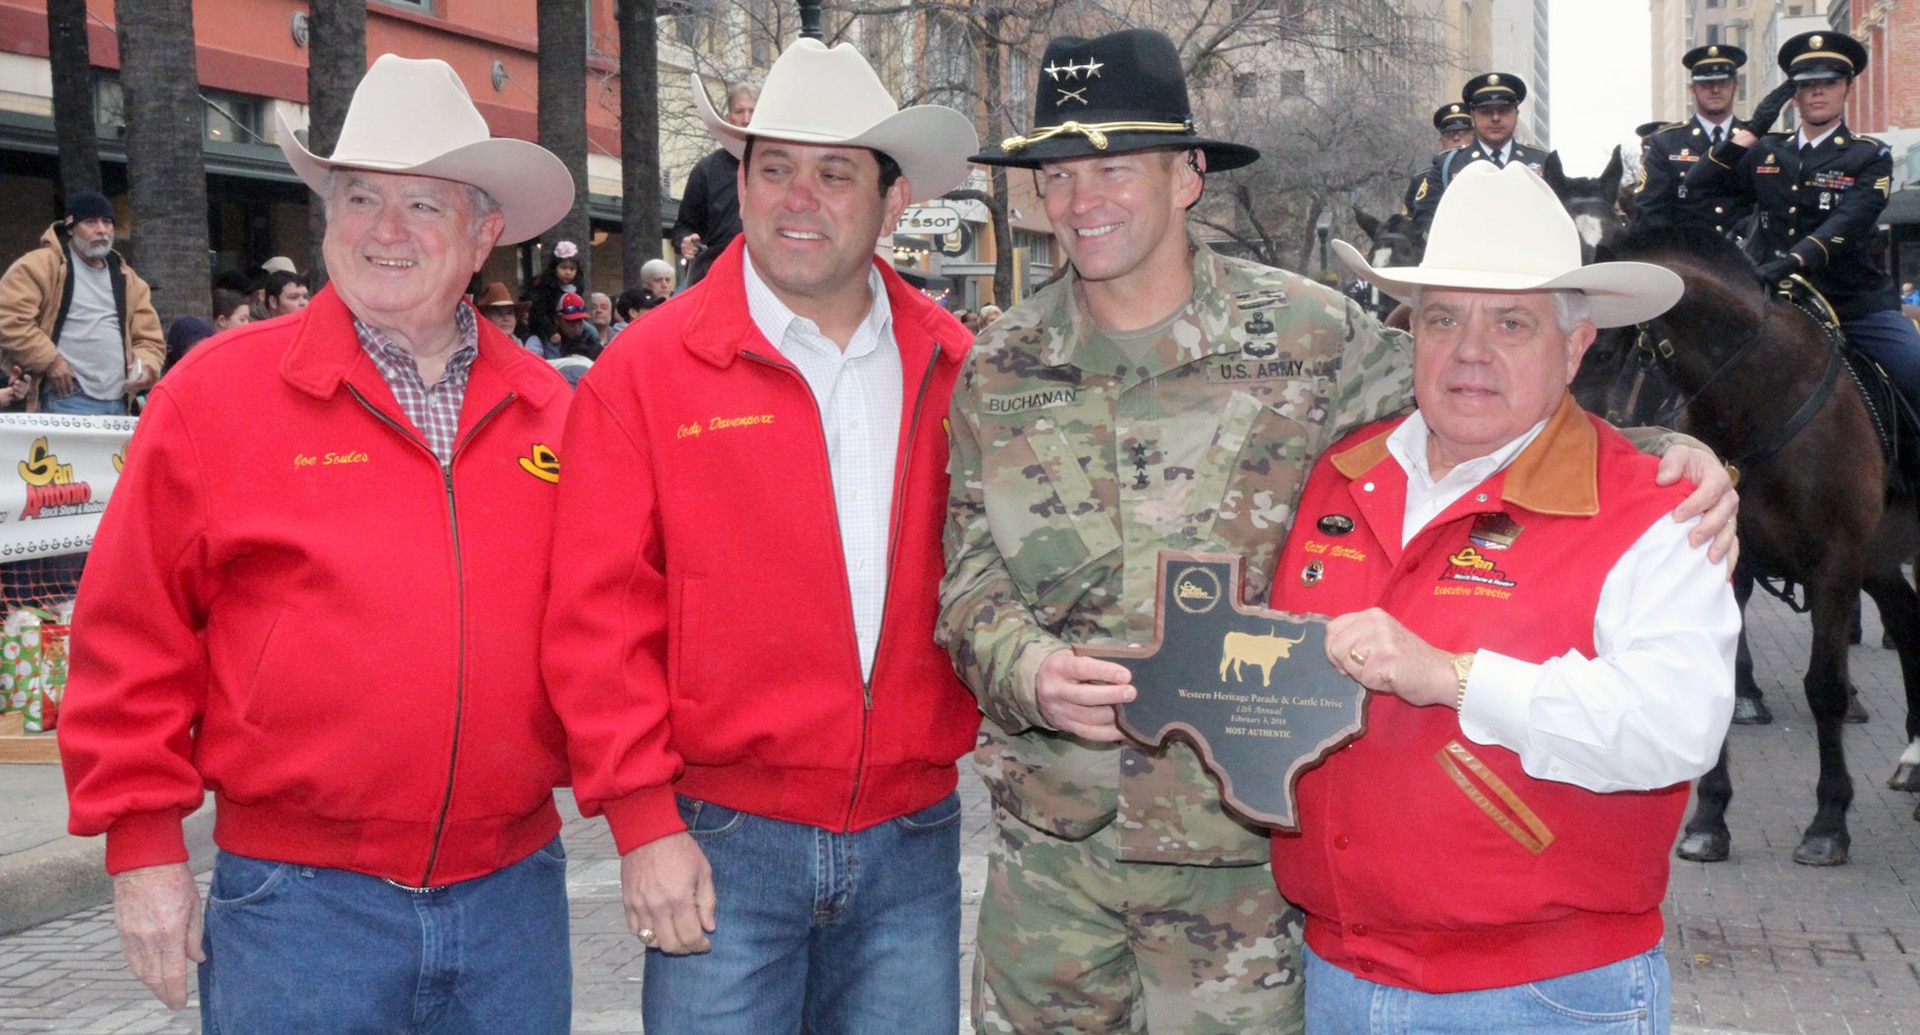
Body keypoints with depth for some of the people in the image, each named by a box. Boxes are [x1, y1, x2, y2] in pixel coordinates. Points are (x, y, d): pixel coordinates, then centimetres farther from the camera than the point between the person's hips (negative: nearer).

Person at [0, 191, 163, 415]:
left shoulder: (127, 279, 21)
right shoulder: (41, 265, 1)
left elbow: (150, 339, 23)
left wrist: (146, 367, 1)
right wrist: (49, 361, -14)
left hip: (117, 405, 7)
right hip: (65, 400, -7)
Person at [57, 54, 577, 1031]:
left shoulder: (547, 408, 5)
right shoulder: (217, 391, -4)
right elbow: (132, 639, -3)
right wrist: (143, 843, -3)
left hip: (513, 892, 3)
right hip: (300, 903, -3)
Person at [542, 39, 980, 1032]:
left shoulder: (951, 370, 5)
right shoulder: (646, 370, -5)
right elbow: (599, 615, -8)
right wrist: (642, 820, -10)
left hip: (912, 838, 3)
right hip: (722, 838, -3)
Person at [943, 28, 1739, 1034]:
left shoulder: (1304, 335, -7)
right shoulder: (999, 367, 1)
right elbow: (970, 587, 1)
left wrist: (1669, 454, -15)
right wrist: (1030, 673, -22)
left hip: (1239, 845, -2)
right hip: (1049, 837, 3)